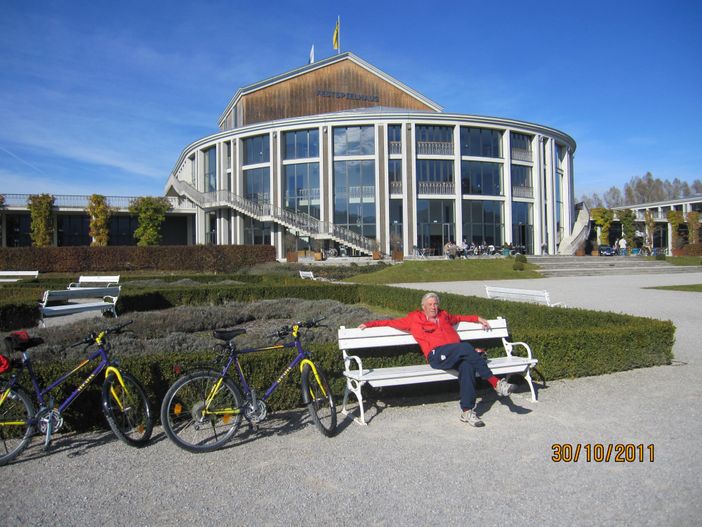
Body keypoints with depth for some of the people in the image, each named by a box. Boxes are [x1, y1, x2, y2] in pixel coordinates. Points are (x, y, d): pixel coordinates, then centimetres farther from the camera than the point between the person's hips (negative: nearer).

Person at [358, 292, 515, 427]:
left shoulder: (444, 316, 33)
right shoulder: (414, 319, 21)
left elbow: (459, 318, 50)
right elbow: (391, 322, 23)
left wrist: (478, 318, 45)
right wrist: (369, 324, 17)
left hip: (458, 355, 4)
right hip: (437, 356, -4)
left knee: (468, 365, -33)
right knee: (466, 347, -33)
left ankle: (467, 411, -32)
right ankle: (495, 382, -27)